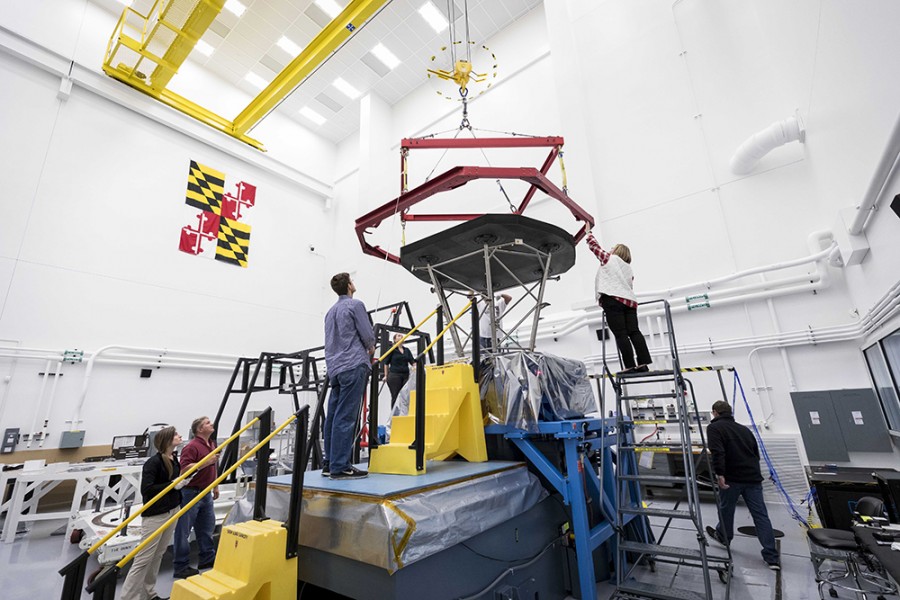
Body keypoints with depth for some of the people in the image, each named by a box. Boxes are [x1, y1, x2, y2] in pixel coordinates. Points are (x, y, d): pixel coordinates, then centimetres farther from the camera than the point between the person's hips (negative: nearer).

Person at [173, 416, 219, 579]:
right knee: (184, 530, 4)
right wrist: (204, 462, -31)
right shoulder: (192, 447, -18)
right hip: (190, 493, -9)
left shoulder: (212, 444, 9)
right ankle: (181, 566, 16)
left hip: (206, 492, 9)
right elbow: (184, 469, -26)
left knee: (207, 526, 18)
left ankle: (208, 558, 31)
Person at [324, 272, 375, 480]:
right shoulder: (355, 305, -3)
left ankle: (330, 463, 15)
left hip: (334, 368, 8)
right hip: (353, 366, -8)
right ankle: (339, 467, -6)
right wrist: (371, 348, 15)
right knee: (346, 417, -8)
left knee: (333, 416, 9)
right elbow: (368, 335, -7)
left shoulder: (330, 311, 21)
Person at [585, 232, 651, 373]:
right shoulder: (628, 268, 30)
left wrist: (588, 231, 32)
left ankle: (630, 366, -14)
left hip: (612, 299, -6)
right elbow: (628, 286, 25)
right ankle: (643, 364, -7)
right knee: (634, 332, 0)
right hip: (629, 300, 6)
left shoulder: (609, 258, 14)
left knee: (621, 334, -10)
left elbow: (593, 245, 19)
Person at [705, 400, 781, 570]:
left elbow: (717, 452, -19)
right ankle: (772, 556, 6)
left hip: (732, 478, -5)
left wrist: (719, 473, -21)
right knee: (761, 515, 6)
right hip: (753, 477, 6)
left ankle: (724, 536, 36)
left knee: (726, 508, 16)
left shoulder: (714, 427, -5)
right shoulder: (744, 429, 18)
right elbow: (756, 453, 23)